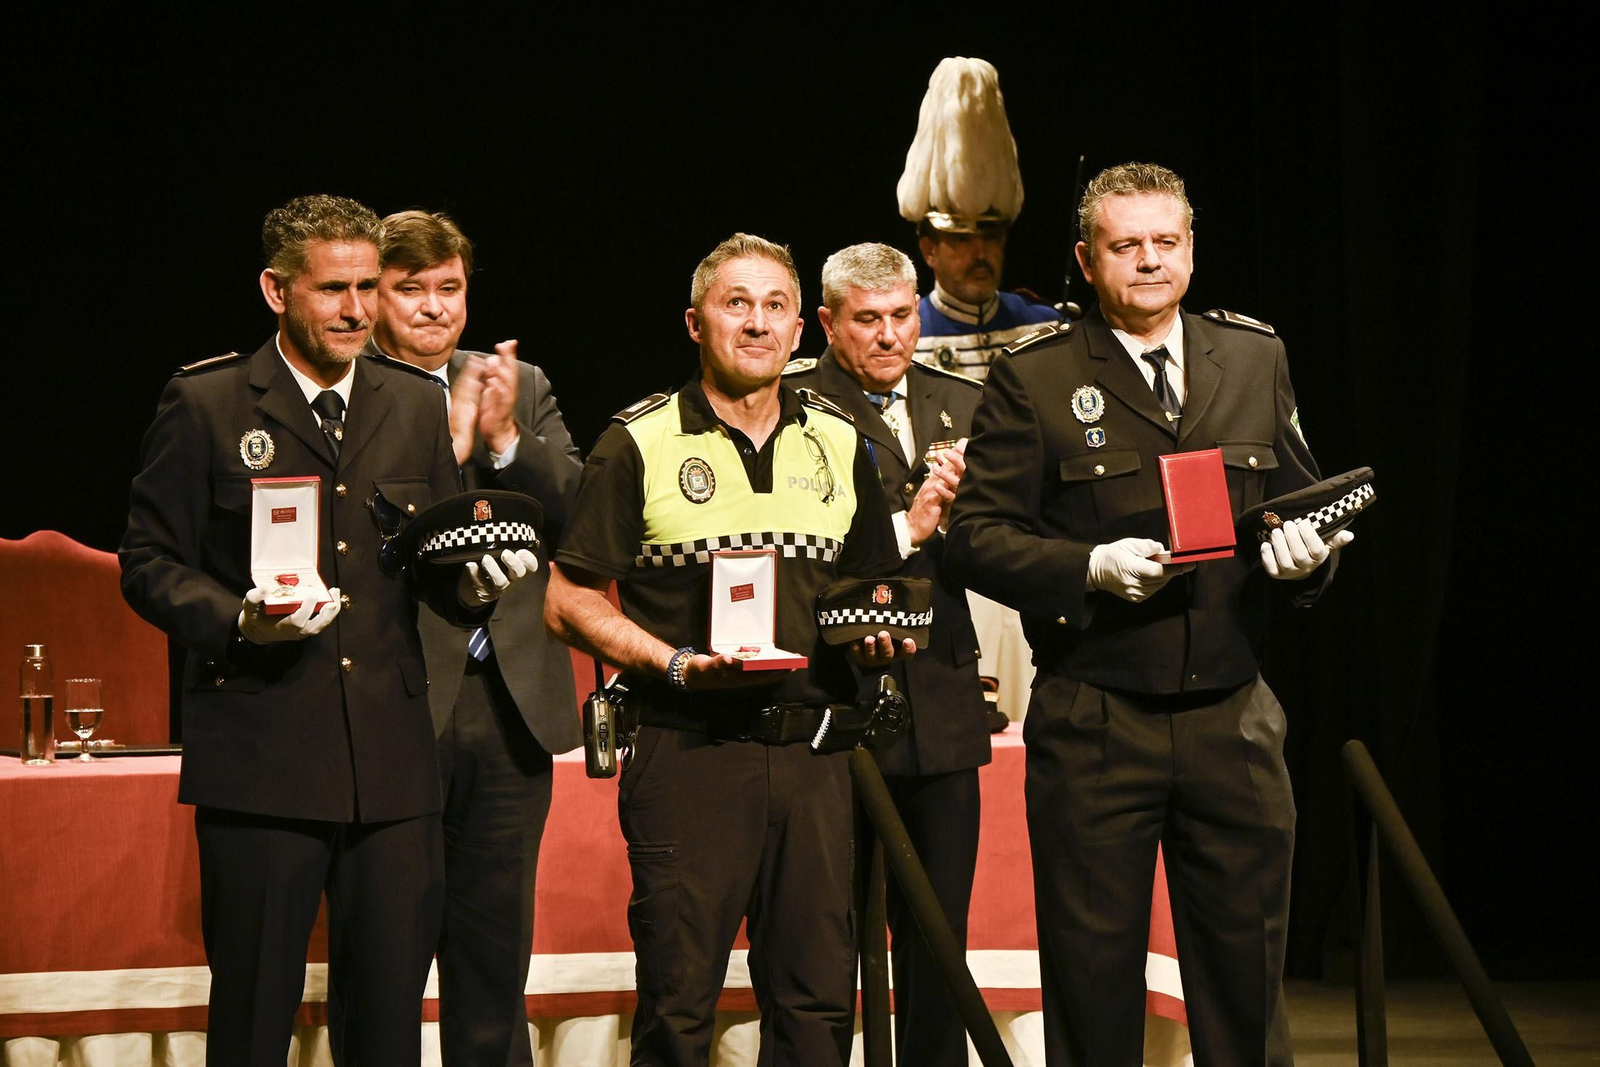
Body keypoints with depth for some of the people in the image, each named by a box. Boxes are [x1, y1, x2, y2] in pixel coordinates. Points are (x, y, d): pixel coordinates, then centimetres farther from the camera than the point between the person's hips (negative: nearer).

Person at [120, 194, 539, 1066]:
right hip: (262, 757, -3)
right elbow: (149, 565, 1)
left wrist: (473, 580, -6)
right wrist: (239, 620, -17)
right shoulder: (204, 405, 2)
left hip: (392, 757, 4)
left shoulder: (415, 406, 14)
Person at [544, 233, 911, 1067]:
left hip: (815, 752, 3)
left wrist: (878, 638, 1)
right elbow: (568, 600, 1)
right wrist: (676, 663, -12)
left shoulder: (840, 444, 14)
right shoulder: (638, 445, 2)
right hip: (689, 755, -3)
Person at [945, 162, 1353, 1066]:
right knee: (1093, 970, 4)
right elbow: (976, 536, -4)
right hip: (1093, 728, -3)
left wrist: (1309, 547, -6)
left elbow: (1307, 502, 18)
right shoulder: (1034, 379, 0)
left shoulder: (1257, 359, 11)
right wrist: (1092, 568, -19)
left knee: (1247, 968, 8)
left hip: (1234, 720, 3)